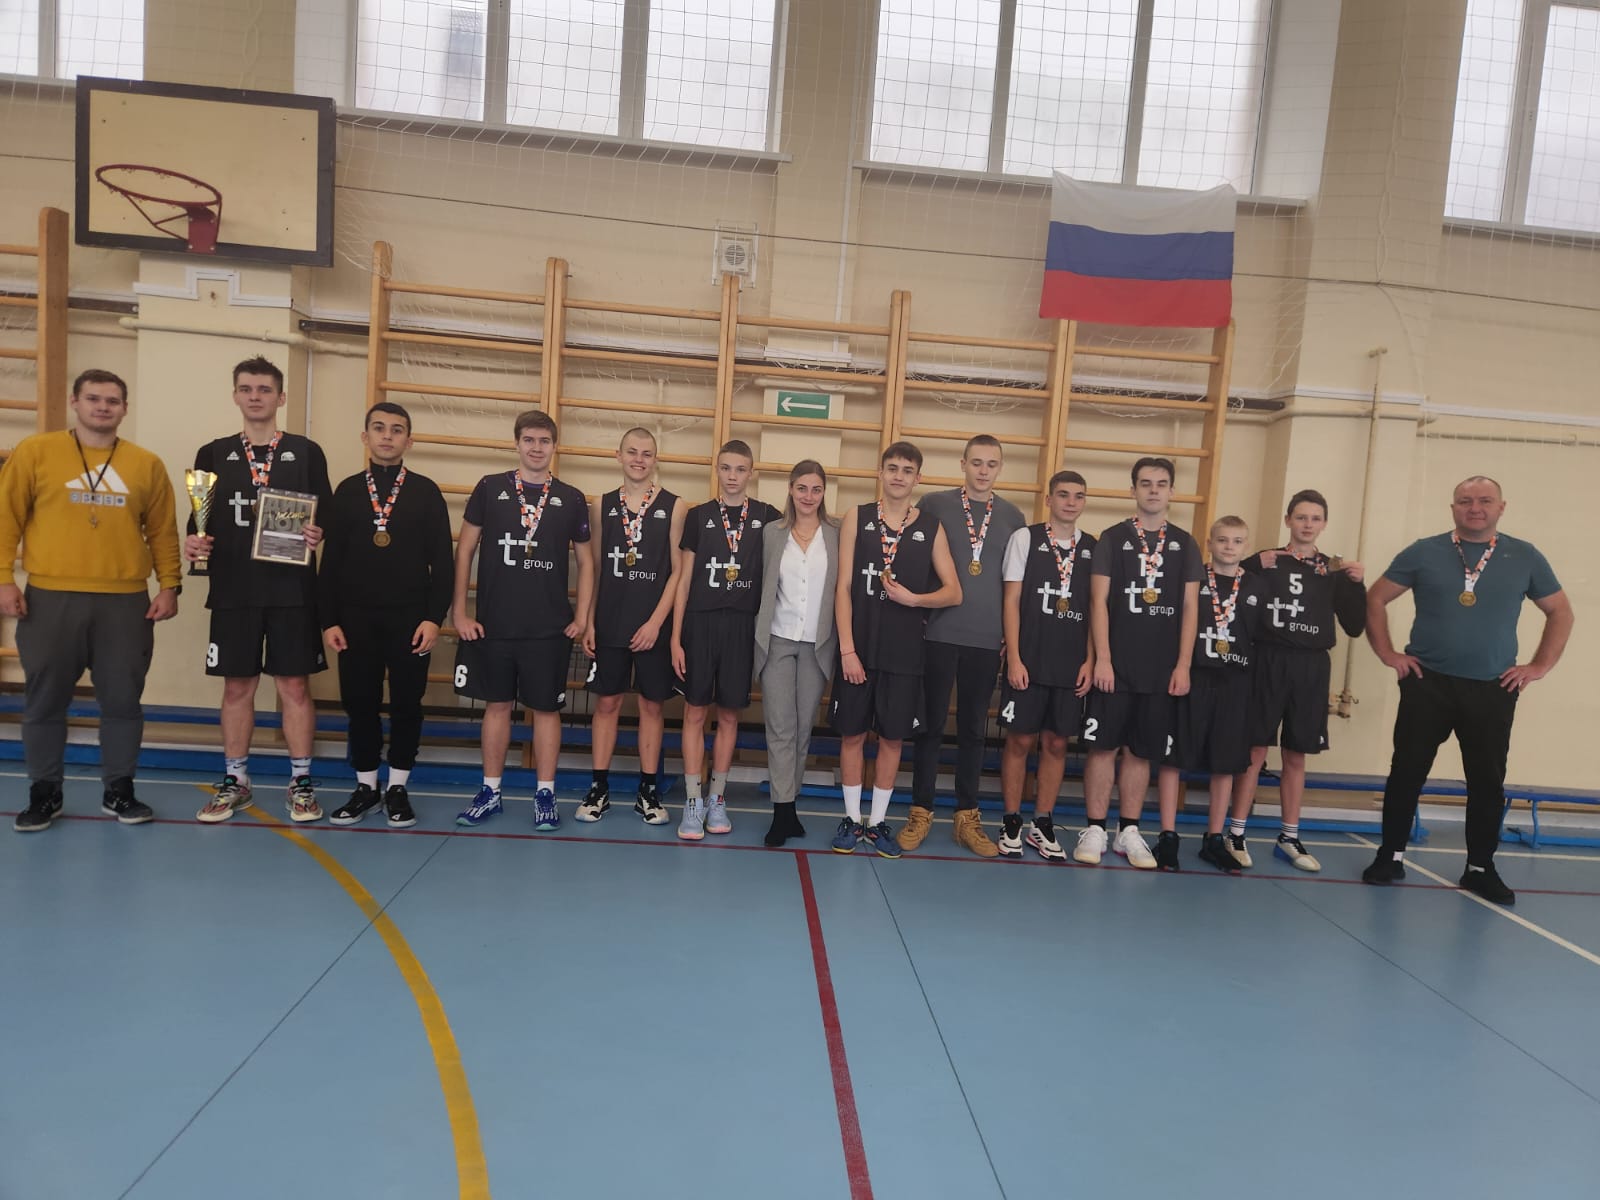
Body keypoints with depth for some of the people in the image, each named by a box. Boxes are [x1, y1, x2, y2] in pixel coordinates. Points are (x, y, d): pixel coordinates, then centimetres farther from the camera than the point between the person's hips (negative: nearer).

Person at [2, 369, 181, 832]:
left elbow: (163, 531, 8)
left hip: (126, 602, 1)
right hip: (50, 599, 0)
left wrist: (169, 584, 1)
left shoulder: (147, 464, 8)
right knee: (44, 700, 7)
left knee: (123, 700, 5)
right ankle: (45, 793, 21)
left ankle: (119, 790, 18)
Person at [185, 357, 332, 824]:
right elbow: (201, 521, 13)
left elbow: (327, 519, 4)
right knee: (236, 686, 9)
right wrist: (193, 542, -7)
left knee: (294, 685, 2)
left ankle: (300, 782, 13)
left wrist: (318, 535, -17)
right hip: (233, 591, 2)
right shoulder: (213, 454, 10)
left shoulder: (306, 452, 5)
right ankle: (235, 781, 22)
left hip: (292, 591, -2)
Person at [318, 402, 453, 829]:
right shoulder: (347, 491, 8)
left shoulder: (426, 492, 2)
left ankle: (398, 788, 18)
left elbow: (442, 560, -1)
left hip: (410, 618, -2)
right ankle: (366, 786, 22)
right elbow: (331, 561, 7)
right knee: (359, 703, 7)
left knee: (406, 704, 4)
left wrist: (434, 617, -9)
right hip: (356, 618, 2)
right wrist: (329, 620, 1)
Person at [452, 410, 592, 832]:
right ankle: (490, 791, 22)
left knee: (546, 708, 5)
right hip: (492, 623, 1)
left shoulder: (571, 499, 3)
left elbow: (585, 561, 9)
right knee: (497, 705, 10)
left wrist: (582, 616, 0)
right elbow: (465, 550, 5)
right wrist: (460, 611, -1)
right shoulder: (490, 488, 3)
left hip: (550, 628, 0)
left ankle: (545, 794, 16)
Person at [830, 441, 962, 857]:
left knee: (893, 737, 7)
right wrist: (847, 648, -9)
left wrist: (913, 598, -14)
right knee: (853, 733, 6)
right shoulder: (857, 517, 2)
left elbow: (953, 592, 4)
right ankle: (852, 818, 21)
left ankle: (878, 821, 22)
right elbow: (843, 587, -2)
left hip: (905, 651, 1)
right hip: (858, 647, 0)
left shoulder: (931, 527, 4)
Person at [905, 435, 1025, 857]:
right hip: (938, 633, -2)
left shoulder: (1013, 517, 9)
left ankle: (968, 817, 18)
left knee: (973, 729, 9)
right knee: (930, 726, 3)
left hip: (988, 639, 2)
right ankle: (920, 812, 14)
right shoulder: (934, 505, 2)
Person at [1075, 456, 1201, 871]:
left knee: (1141, 751, 8)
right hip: (1116, 665, -2)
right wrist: (1102, 658, -9)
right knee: (1103, 745, 0)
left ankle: (1128, 832, 17)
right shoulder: (1113, 537, 2)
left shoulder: (1185, 544, 9)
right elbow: (1098, 602, -2)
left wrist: (1183, 665, 0)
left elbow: (1190, 608, 7)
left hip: (1163, 669, 2)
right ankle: (1095, 830, 10)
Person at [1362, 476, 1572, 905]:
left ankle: (1480, 868, 20)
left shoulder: (1524, 557, 5)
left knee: (1488, 782, 6)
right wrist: (1388, 654, -1)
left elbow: (1561, 612, 14)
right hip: (1427, 683, -1)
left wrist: (1539, 666, 5)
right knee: (1406, 772, 2)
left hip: (1493, 690, 1)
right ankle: (1390, 856, 14)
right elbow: (1376, 599, 6)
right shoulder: (1423, 552, 1)